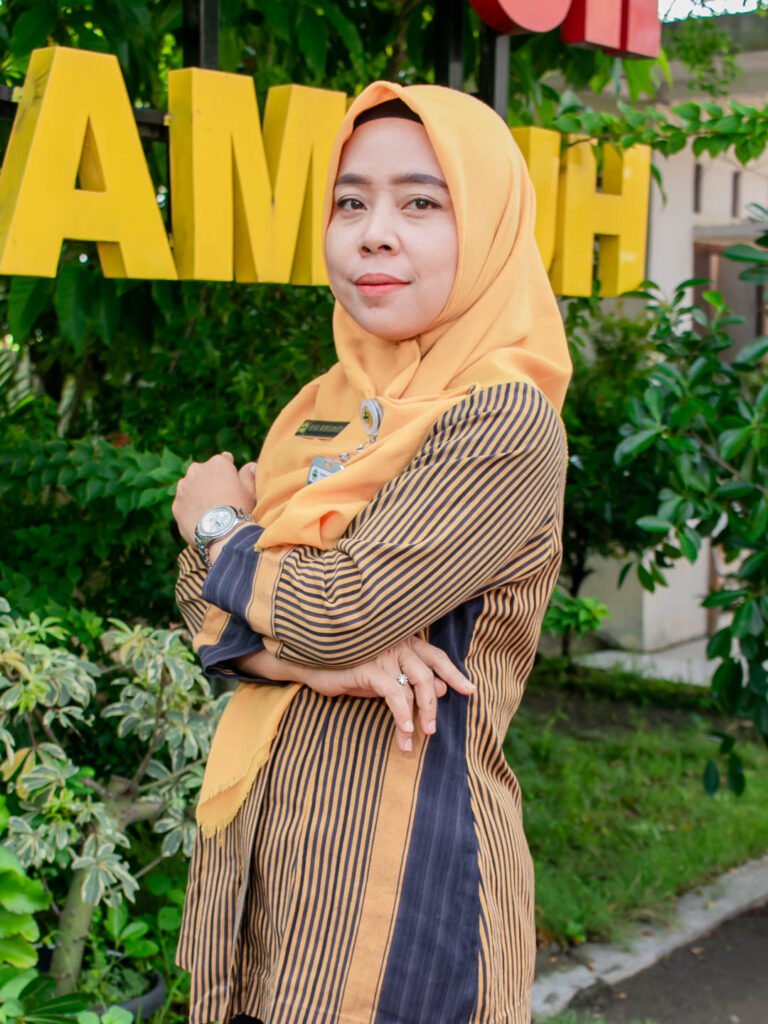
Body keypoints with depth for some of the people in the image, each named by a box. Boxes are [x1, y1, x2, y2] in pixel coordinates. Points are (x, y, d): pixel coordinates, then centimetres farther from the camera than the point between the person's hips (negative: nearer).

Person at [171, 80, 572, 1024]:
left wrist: (219, 522, -3)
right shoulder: (324, 407, 7)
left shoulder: (506, 420, -16)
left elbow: (336, 609, -22)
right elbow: (204, 592, 2)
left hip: (402, 860, -7)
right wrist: (318, 647, -18)